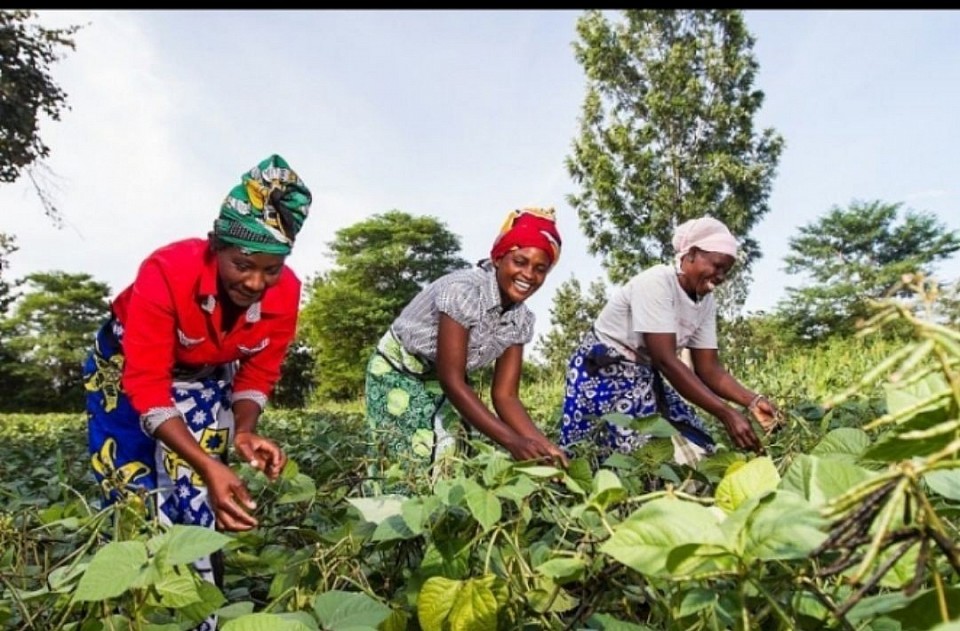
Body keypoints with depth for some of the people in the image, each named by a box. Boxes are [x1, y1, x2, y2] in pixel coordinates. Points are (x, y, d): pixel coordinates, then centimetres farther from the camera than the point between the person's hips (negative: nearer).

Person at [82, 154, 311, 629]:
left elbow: (257, 375, -13)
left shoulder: (285, 292, -26)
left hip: (209, 376, 2)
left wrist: (244, 431, -32)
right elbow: (147, 386, -38)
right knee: (132, 496, -2)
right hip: (127, 365, -2)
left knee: (193, 497, -6)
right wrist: (209, 466, -48)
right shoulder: (166, 273, -38)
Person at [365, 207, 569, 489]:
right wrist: (513, 441, -37)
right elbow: (451, 380, -32)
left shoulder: (521, 320, -9)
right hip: (397, 374, -6)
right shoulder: (464, 290, -30)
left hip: (440, 384, 6)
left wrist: (544, 445, -26)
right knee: (408, 471, -13)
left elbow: (505, 395, -10)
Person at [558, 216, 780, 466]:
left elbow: (709, 369, 1)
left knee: (694, 452, 0)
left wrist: (753, 401, -16)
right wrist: (726, 414, -33)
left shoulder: (706, 302, 2)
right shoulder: (656, 283, -23)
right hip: (604, 373, -8)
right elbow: (666, 360, -29)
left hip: (645, 377, 8)